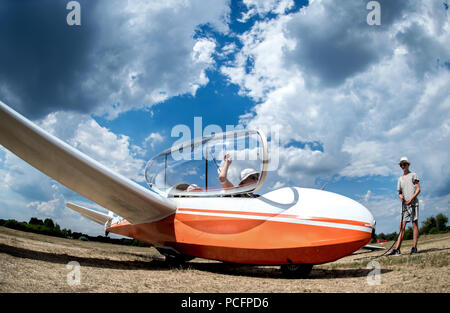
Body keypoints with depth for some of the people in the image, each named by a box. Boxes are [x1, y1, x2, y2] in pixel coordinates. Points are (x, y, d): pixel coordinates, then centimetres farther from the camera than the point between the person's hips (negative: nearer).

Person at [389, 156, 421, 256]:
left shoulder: (413, 175, 8)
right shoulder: (400, 178, 20)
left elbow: (418, 189, 1)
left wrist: (412, 198, -13)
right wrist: (400, 196, -1)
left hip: (413, 203, -4)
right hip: (404, 204, 4)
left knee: (415, 224, -6)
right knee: (402, 226, -2)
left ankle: (414, 247, -5)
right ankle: (397, 249, -6)